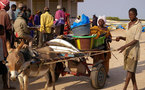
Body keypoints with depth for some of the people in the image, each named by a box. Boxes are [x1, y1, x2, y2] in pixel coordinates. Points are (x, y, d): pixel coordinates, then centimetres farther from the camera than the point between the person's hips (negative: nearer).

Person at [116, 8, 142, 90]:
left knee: (130, 69, -6)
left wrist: (125, 46, -26)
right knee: (131, 70, 10)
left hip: (133, 50, -8)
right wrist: (120, 37, -1)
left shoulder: (139, 25, -11)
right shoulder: (128, 25, 13)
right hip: (127, 49, 8)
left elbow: (136, 40, -18)